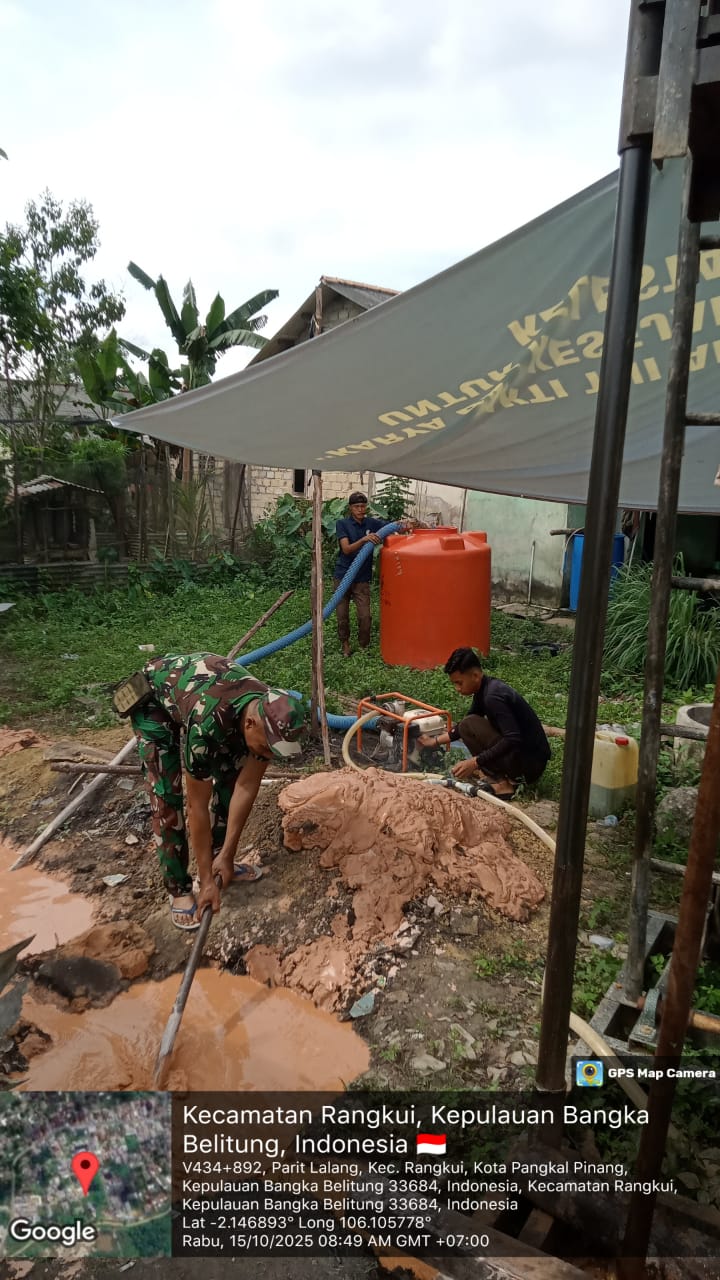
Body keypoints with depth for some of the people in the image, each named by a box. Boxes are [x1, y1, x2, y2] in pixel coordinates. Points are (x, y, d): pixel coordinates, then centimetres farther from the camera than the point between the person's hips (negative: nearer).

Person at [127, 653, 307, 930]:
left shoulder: (273, 716, -27)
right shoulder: (207, 724, -44)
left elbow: (246, 788, -17)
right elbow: (197, 806, -32)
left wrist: (226, 855, -15)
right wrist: (207, 880, -24)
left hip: (196, 681, 6)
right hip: (153, 696, -5)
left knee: (230, 777, 0)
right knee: (166, 795, -12)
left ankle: (219, 860, 19)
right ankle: (178, 889, 2)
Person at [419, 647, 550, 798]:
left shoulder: (493, 696, -22)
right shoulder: (485, 688, 7)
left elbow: (513, 739, -29)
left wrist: (475, 762, -26)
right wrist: (435, 741, 21)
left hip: (529, 763, -10)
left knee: (469, 726, -15)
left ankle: (501, 783, -10)